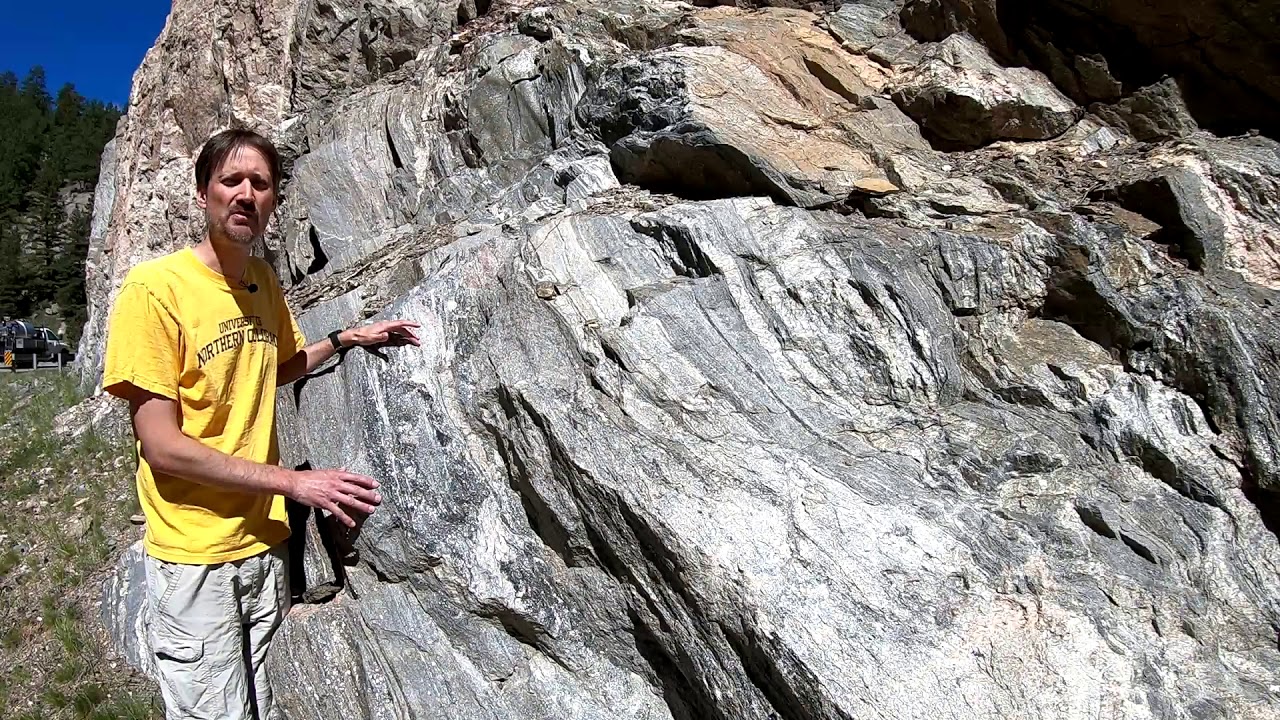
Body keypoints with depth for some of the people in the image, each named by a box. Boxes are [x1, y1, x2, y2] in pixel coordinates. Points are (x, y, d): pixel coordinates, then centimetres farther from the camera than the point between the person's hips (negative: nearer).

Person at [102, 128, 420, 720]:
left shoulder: (264, 281, 6)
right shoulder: (155, 286, -14)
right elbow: (161, 446, -17)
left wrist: (346, 339, 11)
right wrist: (294, 482, -16)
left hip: (266, 543, 6)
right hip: (194, 559, -6)